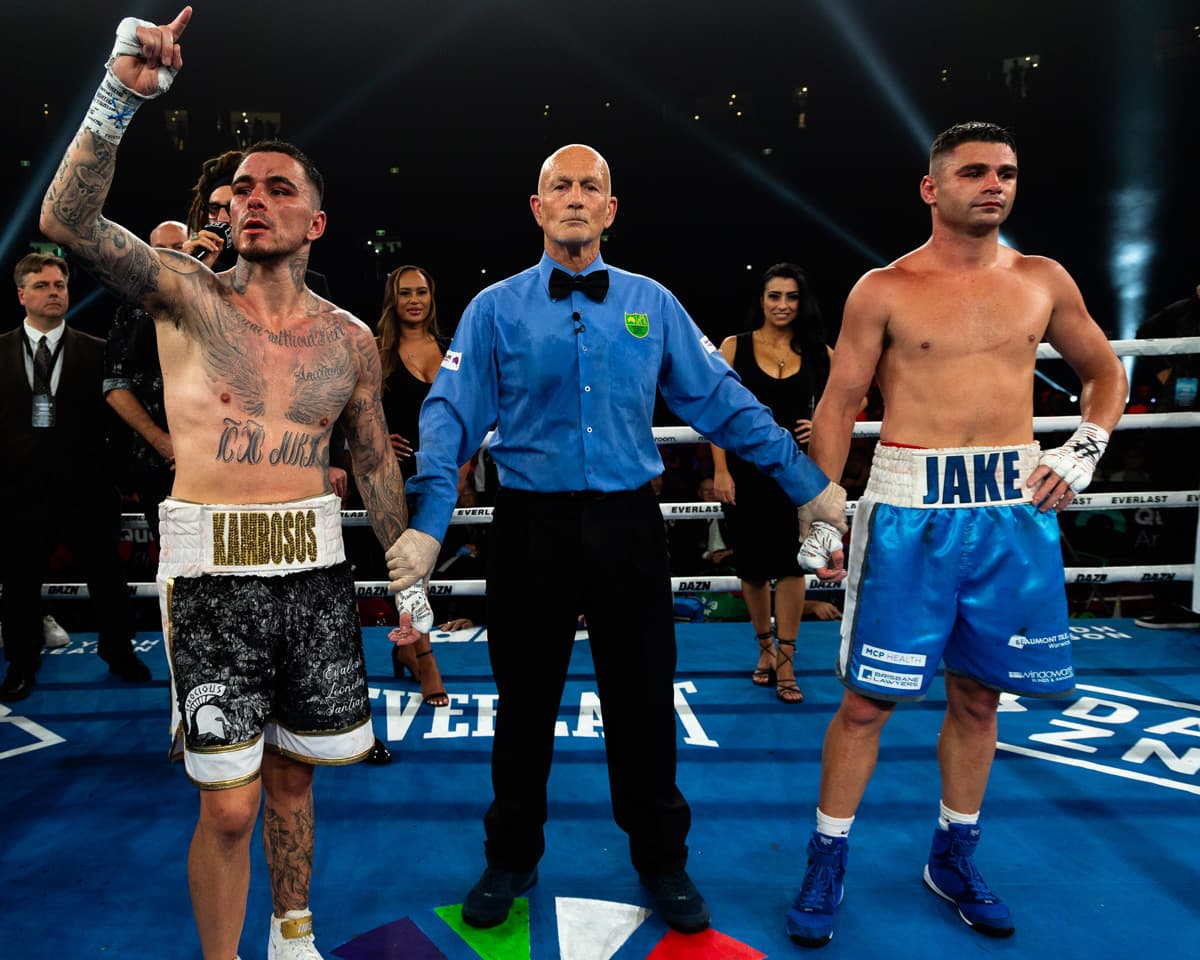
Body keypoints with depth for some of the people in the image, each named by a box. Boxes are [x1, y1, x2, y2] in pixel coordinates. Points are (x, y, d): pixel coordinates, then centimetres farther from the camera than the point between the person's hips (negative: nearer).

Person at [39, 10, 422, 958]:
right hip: (211, 568, -2)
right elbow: (68, 220, -16)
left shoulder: (349, 338, 5)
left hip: (315, 562, 3)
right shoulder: (188, 294, 0)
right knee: (229, 804, 2)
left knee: (293, 772, 17)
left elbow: (377, 464, 11)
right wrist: (120, 97, -25)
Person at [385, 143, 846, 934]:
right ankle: (511, 862, 36)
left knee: (643, 699, 12)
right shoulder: (495, 309, 2)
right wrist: (426, 525, -18)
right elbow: (451, 416, -6)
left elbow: (724, 402, 6)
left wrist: (809, 482, 6)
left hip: (628, 523, 1)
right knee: (525, 702, 12)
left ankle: (662, 861, 35)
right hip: (530, 527, -1)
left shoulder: (652, 303, 6)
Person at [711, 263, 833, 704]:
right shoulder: (735, 347, 2)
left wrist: (821, 427, -8)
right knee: (753, 565, 9)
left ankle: (785, 661, 4)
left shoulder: (816, 352, 6)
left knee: (790, 561, -8)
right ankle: (765, 646, 30)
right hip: (746, 469, 0)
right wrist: (720, 470, -10)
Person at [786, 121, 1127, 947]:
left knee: (979, 695, 14)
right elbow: (838, 406, -1)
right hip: (911, 509, -3)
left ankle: (955, 859, 34)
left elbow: (1104, 371, 21)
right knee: (868, 699, 0)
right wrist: (820, 515, -7)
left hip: (1015, 509, 4)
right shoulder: (883, 290, 0)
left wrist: (1085, 450, 3)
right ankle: (828, 864, 19)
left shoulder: (1043, 281, 10)